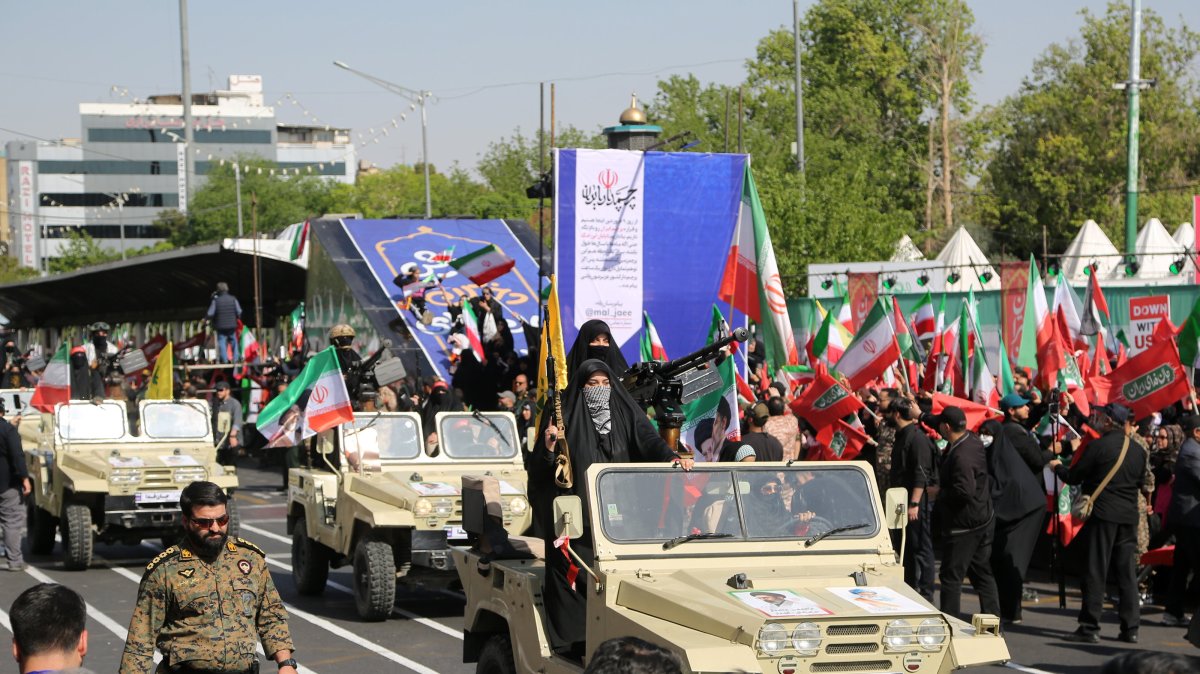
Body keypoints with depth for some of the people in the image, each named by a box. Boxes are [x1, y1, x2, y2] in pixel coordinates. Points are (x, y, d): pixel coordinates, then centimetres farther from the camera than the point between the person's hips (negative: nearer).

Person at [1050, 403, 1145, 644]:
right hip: (1129, 516, 6)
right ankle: (1130, 628, 9)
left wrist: (1057, 467, 16)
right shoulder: (1137, 450, 9)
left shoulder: (1098, 446, -10)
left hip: (1102, 514, -6)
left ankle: (1090, 628, -3)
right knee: (1127, 573, 9)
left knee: (1095, 572, -2)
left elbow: (1074, 477, -4)